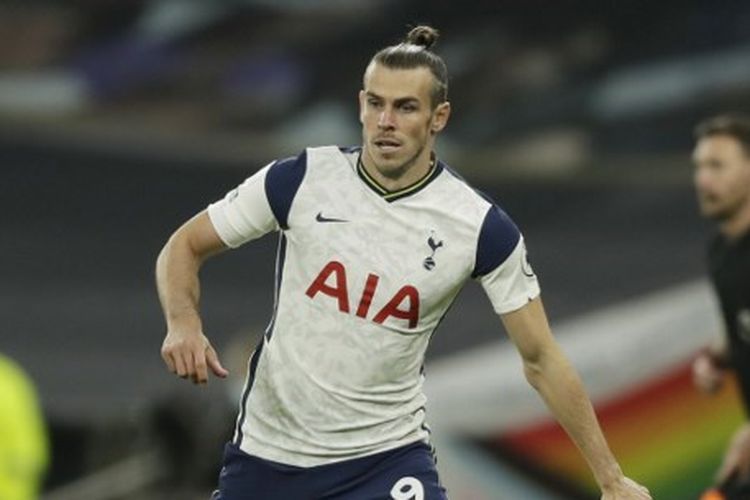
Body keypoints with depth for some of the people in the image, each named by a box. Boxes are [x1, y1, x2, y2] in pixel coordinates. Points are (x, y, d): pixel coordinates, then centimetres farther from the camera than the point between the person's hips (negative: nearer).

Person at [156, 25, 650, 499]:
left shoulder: (480, 227, -11)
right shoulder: (303, 179, -10)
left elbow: (541, 360, -4)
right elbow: (185, 246, 1)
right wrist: (184, 323, -20)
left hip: (386, 455, -2)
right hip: (266, 447, 2)